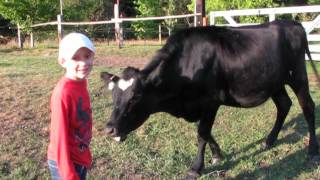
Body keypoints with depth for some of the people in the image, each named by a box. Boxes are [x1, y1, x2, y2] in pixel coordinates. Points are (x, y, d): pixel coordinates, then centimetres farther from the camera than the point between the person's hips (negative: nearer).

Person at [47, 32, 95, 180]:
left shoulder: (80, 83, -1)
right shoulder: (63, 93, -24)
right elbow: (59, 137, -22)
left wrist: (83, 156, 16)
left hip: (80, 158, 8)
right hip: (66, 163, -8)